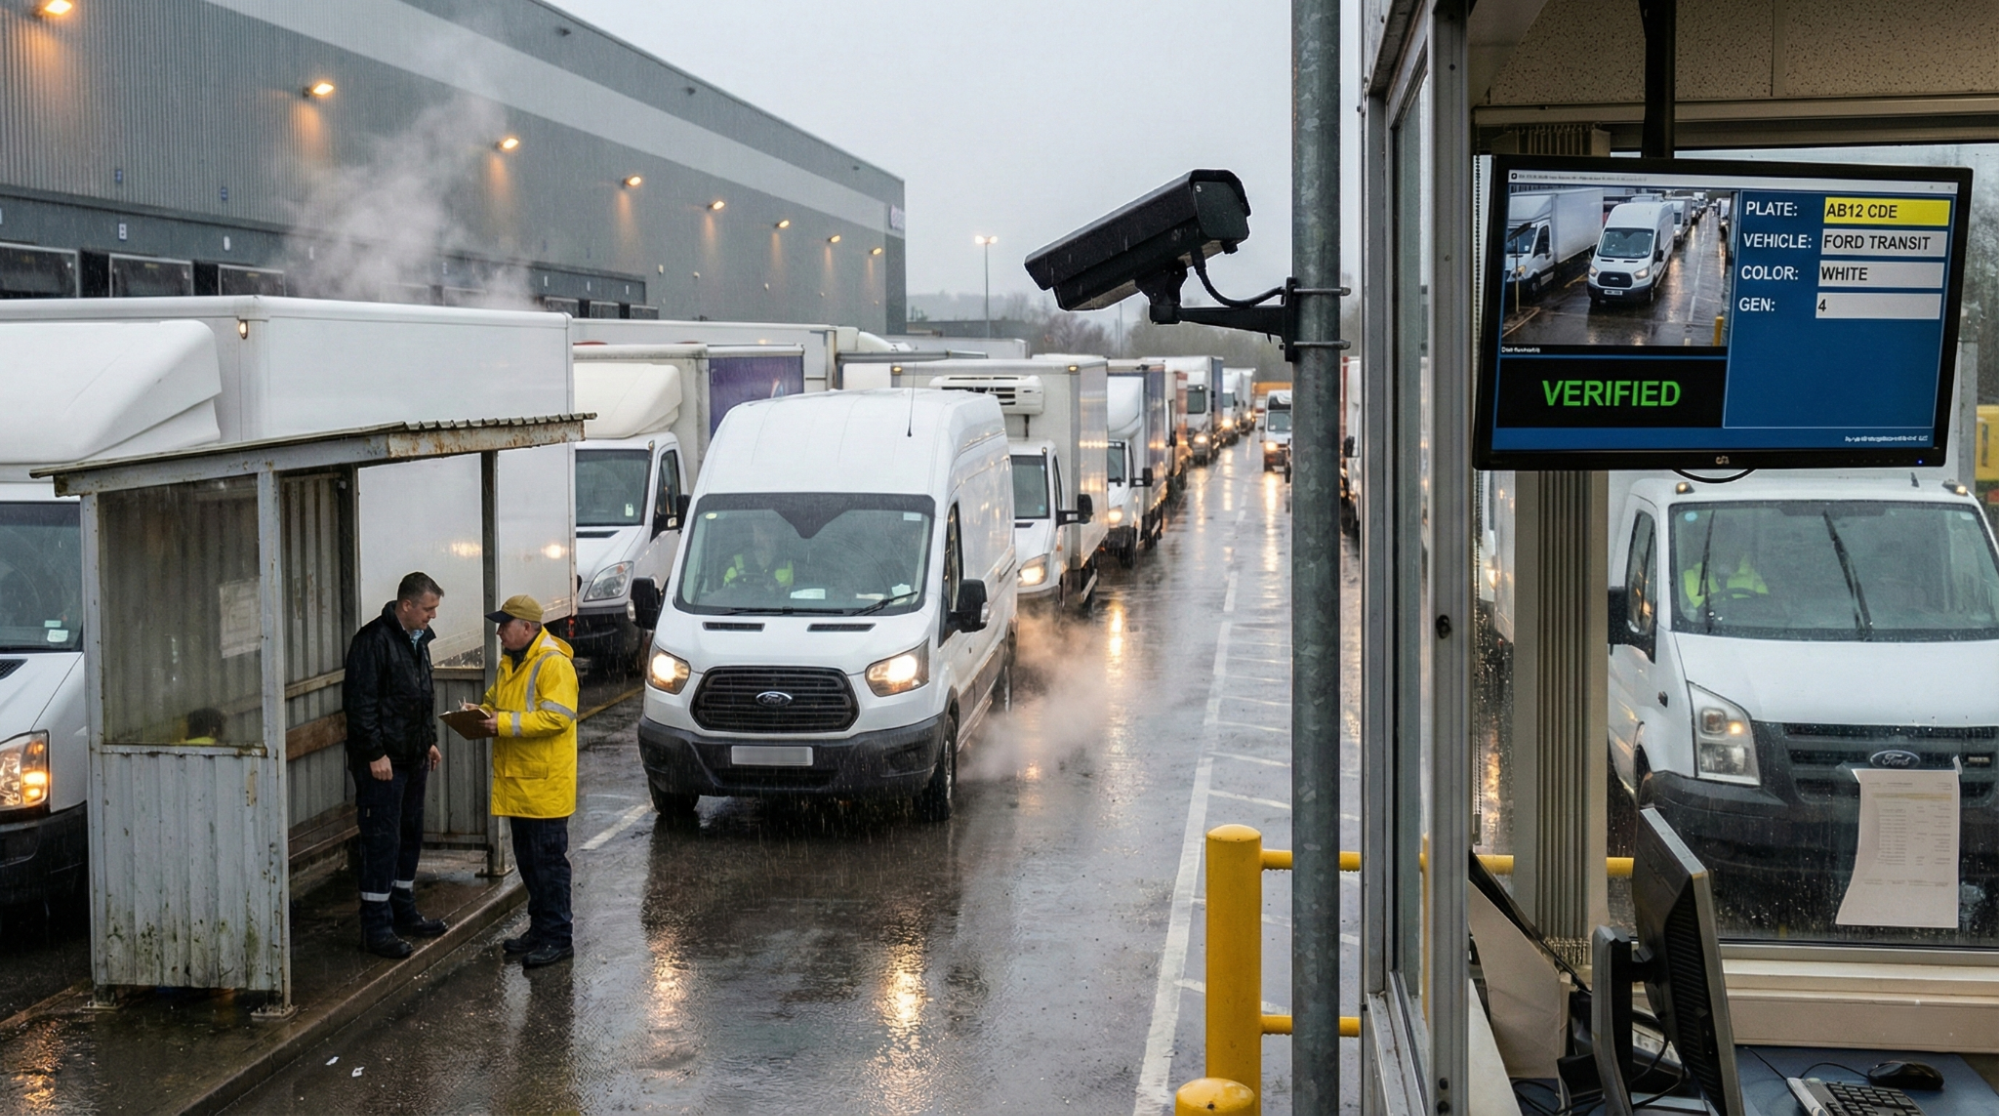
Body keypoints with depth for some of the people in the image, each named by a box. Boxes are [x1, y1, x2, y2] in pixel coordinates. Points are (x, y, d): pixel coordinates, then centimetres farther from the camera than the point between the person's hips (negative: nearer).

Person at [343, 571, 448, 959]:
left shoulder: (418, 639, 13)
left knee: (410, 836, 15)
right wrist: (375, 753, -21)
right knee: (382, 840, -6)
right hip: (382, 760, -9)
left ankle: (404, 914, 26)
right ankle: (376, 927, -1)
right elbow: (359, 701, -20)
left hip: (413, 757, 9)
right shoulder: (373, 640, -16)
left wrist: (430, 741, 18)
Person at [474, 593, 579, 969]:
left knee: (549, 861, -5)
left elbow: (556, 717, -23)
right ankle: (539, 929, 24)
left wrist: (506, 724, -24)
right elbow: (496, 700, 28)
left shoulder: (553, 664, -15)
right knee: (528, 860, 15)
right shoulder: (511, 662, 16)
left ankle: (558, 938, -1)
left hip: (546, 783, -9)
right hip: (518, 782, 10)